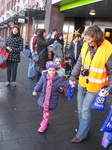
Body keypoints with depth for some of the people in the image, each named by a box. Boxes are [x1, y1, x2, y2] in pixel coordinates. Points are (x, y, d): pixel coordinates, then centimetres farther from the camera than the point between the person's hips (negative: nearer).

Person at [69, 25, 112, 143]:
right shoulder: (86, 45, -4)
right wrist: (73, 76, 9)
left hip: (95, 86, -5)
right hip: (82, 83, 6)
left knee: (85, 111, 3)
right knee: (80, 109, 18)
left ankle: (81, 135, 26)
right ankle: (83, 129, 42)